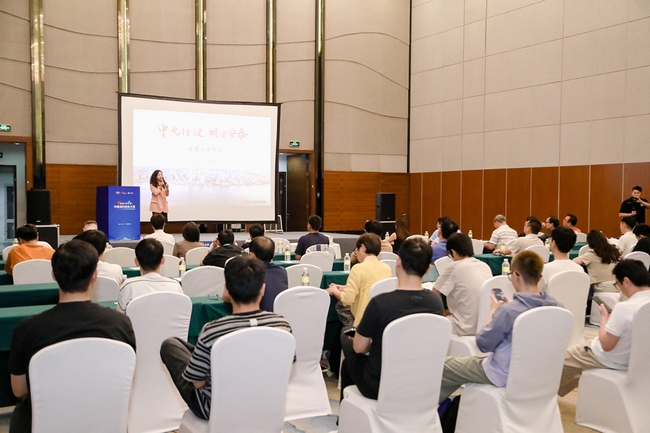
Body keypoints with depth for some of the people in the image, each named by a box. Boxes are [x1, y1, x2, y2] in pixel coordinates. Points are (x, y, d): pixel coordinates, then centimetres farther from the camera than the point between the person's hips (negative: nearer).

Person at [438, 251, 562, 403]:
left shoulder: (508, 311, -31)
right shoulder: (555, 306, -11)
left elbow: (483, 344, -17)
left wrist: (493, 311, -6)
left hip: (506, 375, -7)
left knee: (445, 366, 12)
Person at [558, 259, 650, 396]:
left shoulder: (624, 308, -33)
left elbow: (606, 345, -23)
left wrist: (604, 317, -11)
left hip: (612, 362, -8)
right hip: (637, 358, 8)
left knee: (563, 360, 13)